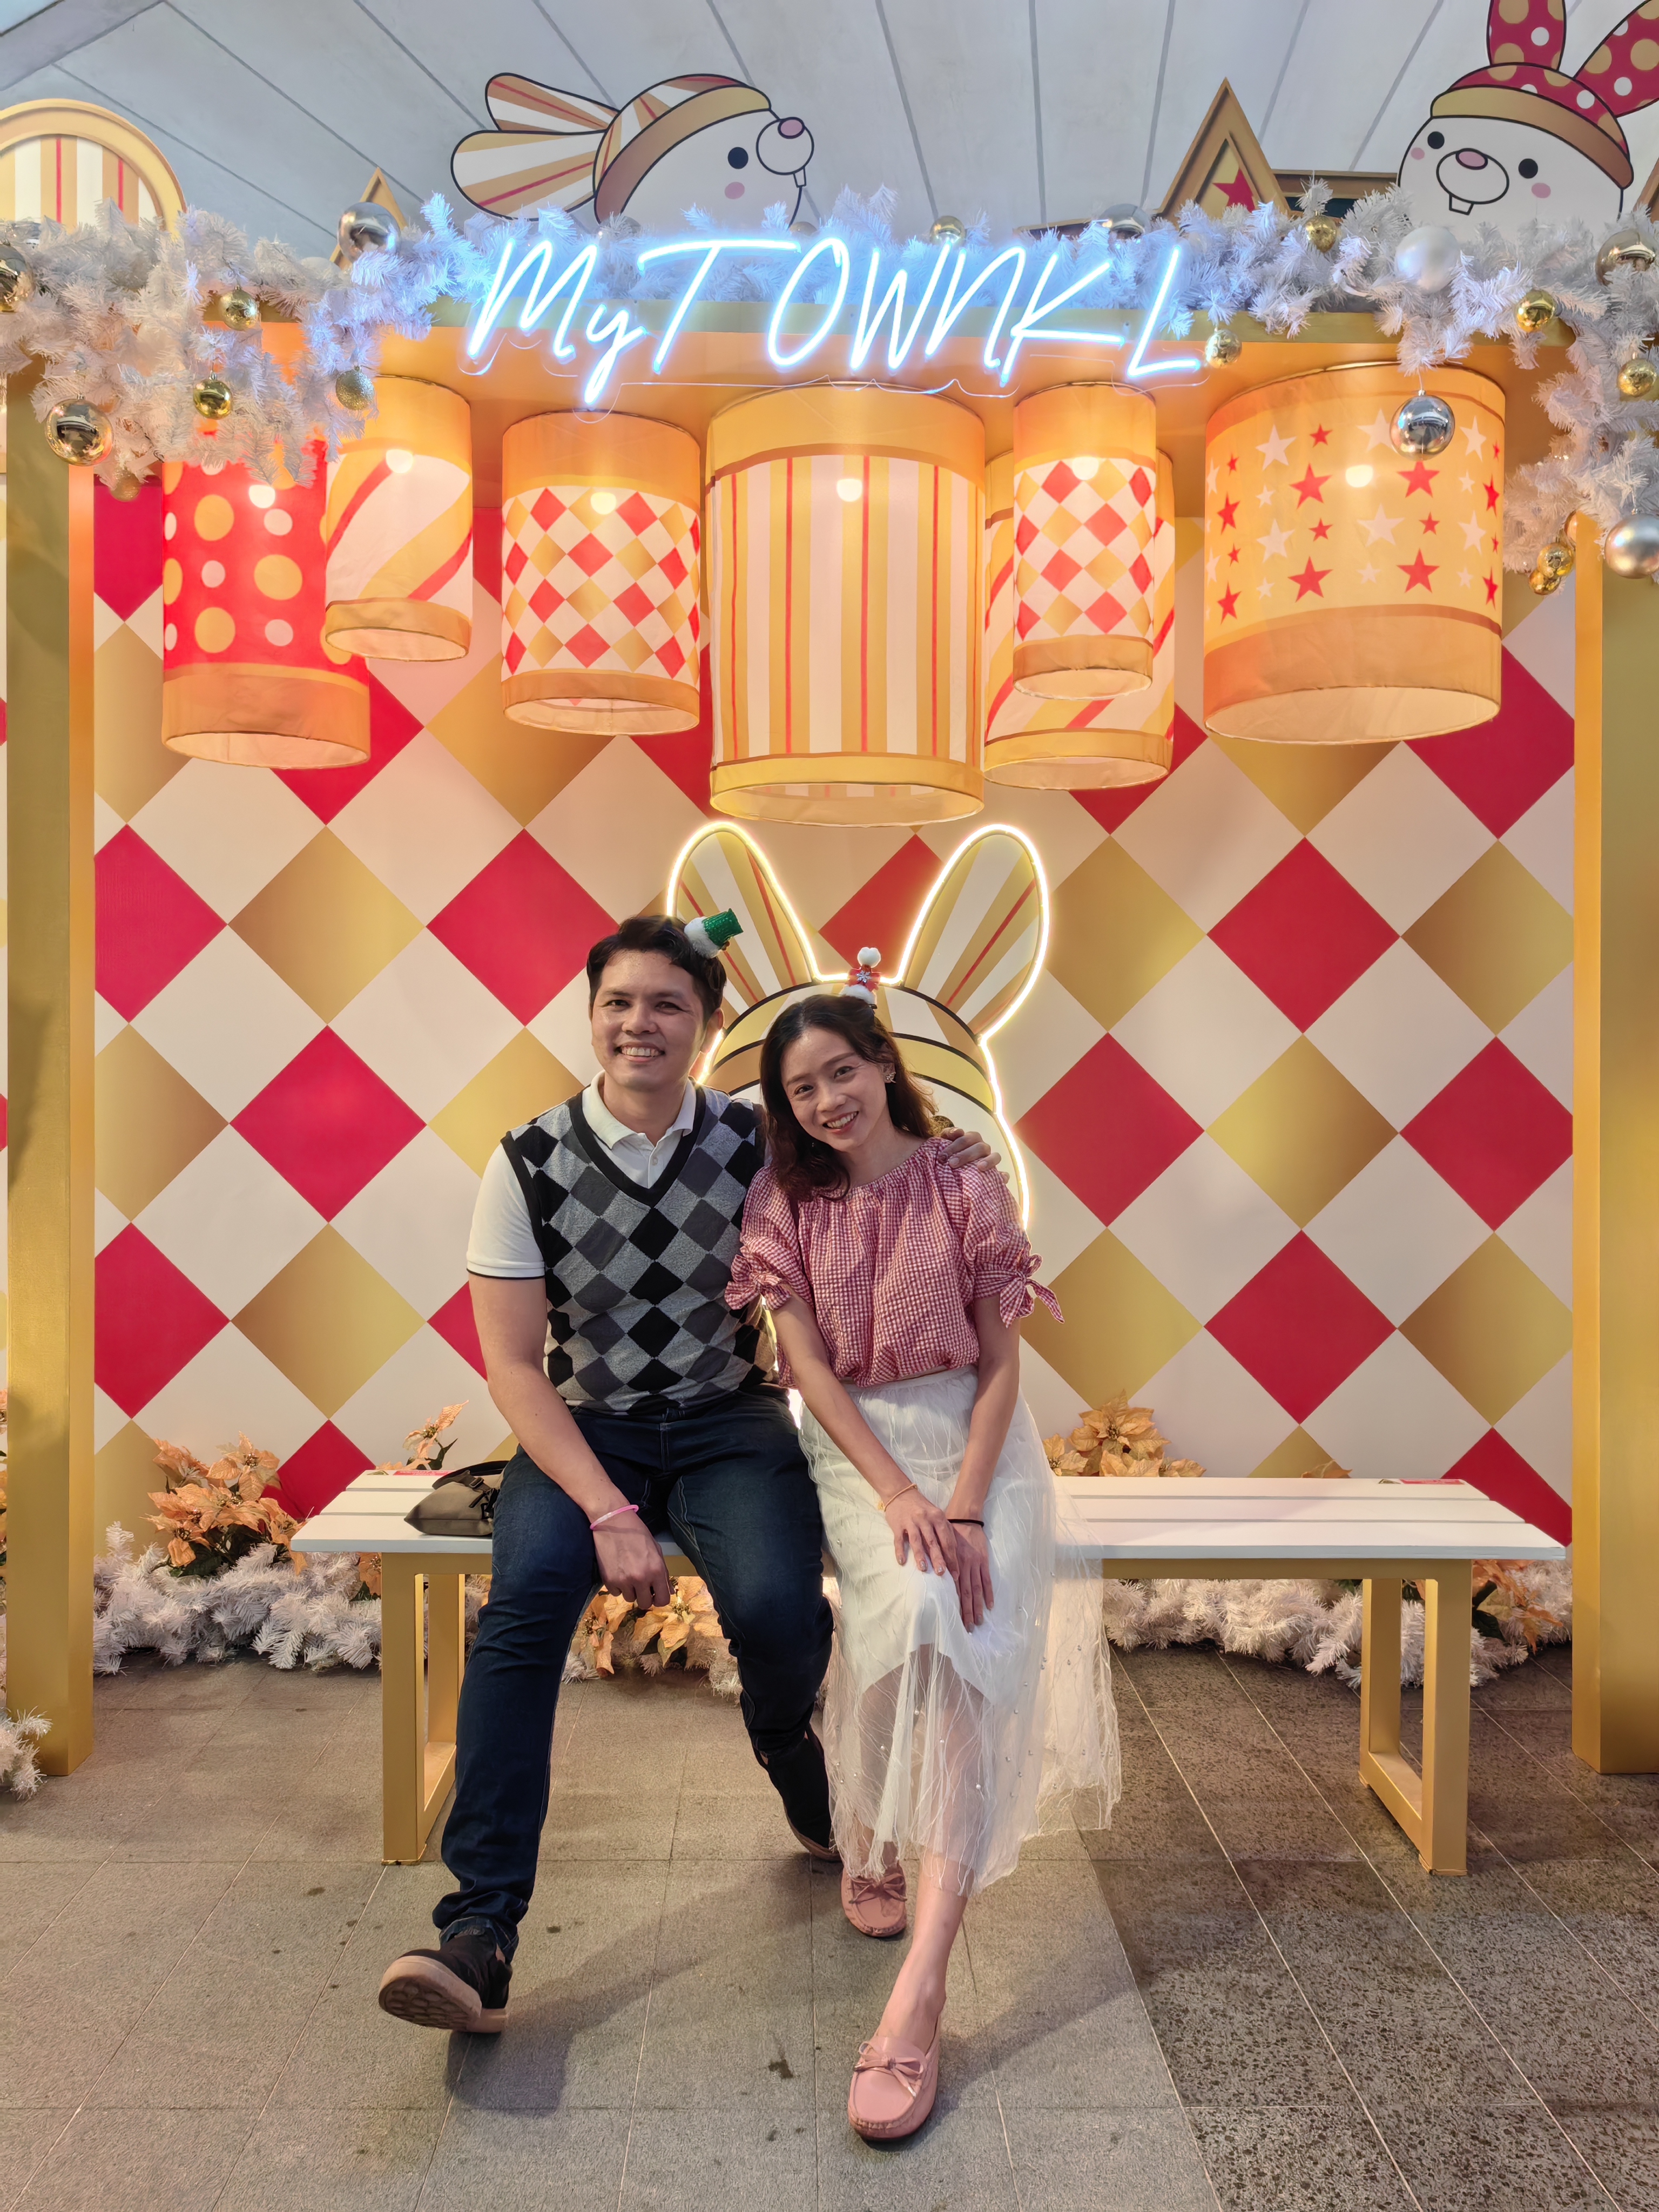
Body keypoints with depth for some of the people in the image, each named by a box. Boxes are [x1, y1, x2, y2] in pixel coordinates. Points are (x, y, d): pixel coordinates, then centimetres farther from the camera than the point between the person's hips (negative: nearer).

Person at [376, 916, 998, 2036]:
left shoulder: (758, 1142, -6)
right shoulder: (529, 1165, -8)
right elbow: (513, 1364, -8)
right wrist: (608, 1511, -20)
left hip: (732, 1420, 0)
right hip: (586, 1428, 0)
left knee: (779, 1609, -24)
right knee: (524, 1601, -27)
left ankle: (787, 1748, 15)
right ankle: (481, 1928, -18)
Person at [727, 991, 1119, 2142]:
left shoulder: (969, 1195, -2)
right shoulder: (785, 1203, 1)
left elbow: (1000, 1363, -2)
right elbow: (808, 1363, -5)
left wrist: (966, 1503, -16)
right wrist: (897, 1494, -18)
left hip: (972, 1438, 0)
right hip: (853, 1444, 0)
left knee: (967, 1631, -25)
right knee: (920, 1604, -29)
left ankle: (920, 1986, -28)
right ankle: (870, 1839, -4)